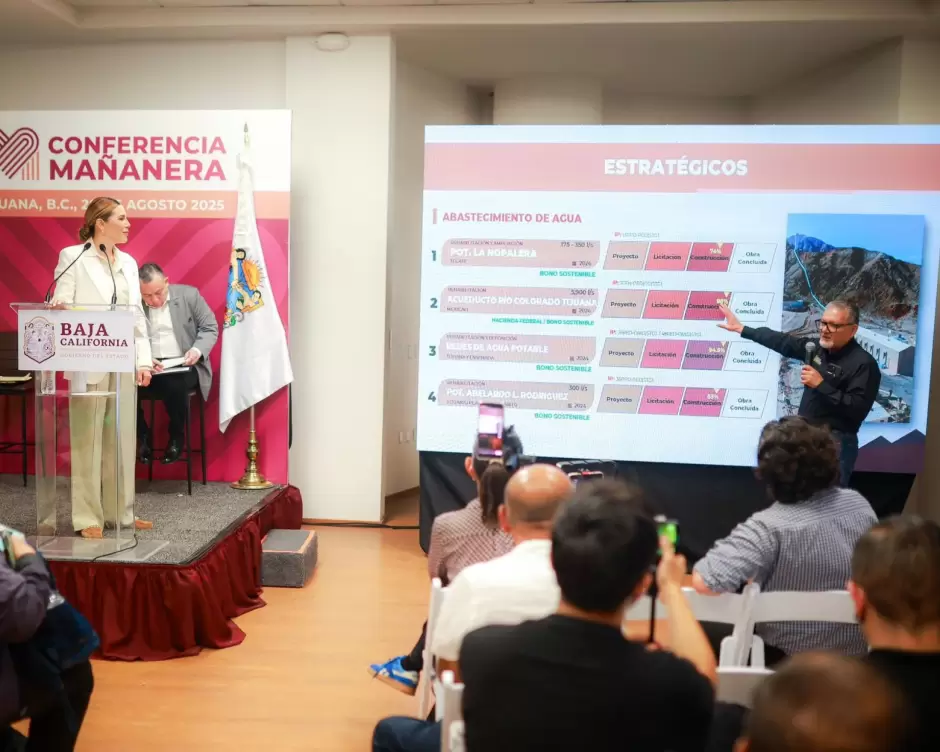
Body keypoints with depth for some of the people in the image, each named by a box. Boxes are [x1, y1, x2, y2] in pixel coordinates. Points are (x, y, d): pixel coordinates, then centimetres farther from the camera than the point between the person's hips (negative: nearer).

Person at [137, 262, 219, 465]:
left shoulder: (189, 294, -1)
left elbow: (210, 328, 2)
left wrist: (198, 350, -17)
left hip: (183, 365, -2)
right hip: (147, 366, 2)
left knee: (173, 385, -34)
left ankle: (176, 436, -6)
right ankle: (142, 436, -1)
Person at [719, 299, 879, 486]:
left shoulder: (863, 364, -16)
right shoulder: (817, 347, 6)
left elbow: (858, 410, -23)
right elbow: (782, 341, 15)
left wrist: (821, 385, -25)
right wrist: (741, 328, 17)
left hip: (835, 443, -8)